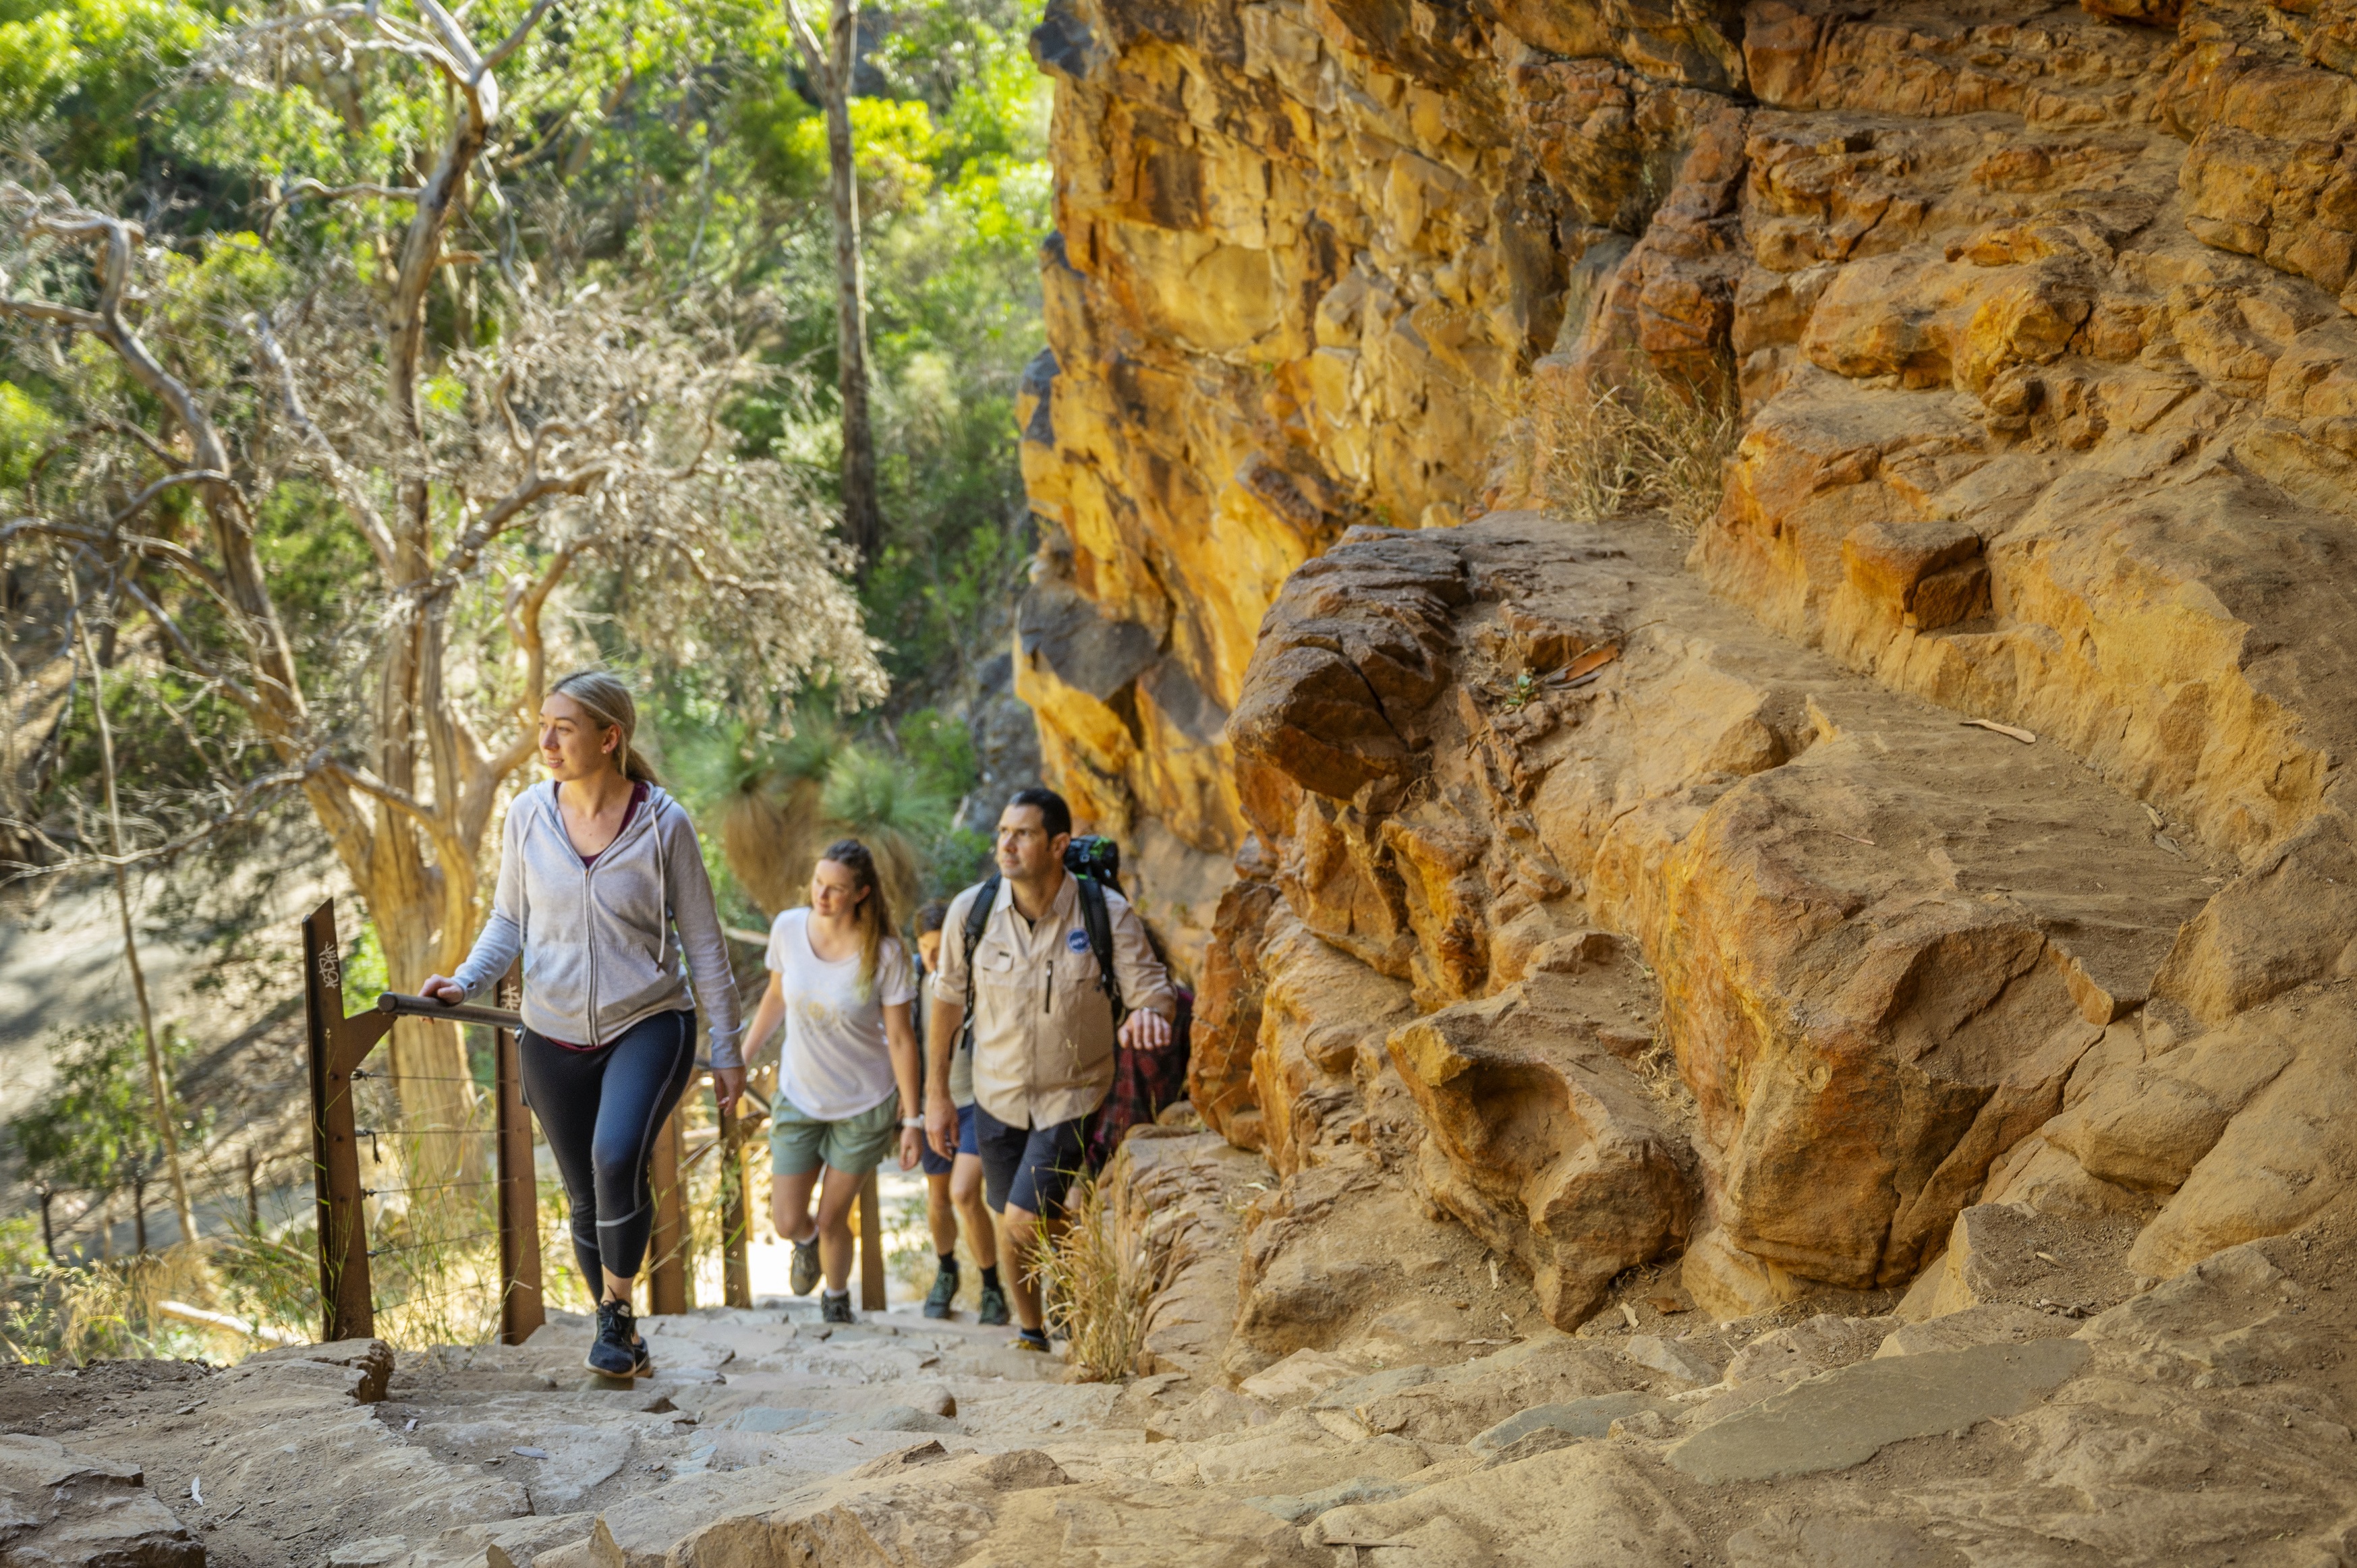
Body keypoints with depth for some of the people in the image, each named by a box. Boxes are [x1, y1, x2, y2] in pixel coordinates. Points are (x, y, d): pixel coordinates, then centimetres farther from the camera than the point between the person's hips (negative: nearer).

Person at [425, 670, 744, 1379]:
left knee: (617, 1158, -28)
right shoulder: (528, 816, -2)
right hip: (556, 1036, 4)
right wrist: (465, 981, -11)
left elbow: (703, 941, -3)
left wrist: (726, 1049, -1)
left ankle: (616, 1307, -5)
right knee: (588, 1201, 11)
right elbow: (509, 921, 9)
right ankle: (622, 1340, 32)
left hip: (649, 1026, -3)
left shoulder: (663, 823, -10)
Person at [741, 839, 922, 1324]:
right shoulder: (788, 929, -13)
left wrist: (912, 1119, -10)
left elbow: (901, 1038, -13)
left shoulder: (885, 955, -20)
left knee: (832, 1220, 7)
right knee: (787, 1221, 3)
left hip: (865, 1106, -2)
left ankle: (837, 1299, 38)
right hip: (799, 1099, 2)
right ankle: (808, 1244, 42)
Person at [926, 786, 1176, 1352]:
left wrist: (1148, 1013, -41)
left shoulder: (1108, 914, -17)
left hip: (1072, 1095, -3)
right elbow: (947, 1001, 1)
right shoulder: (971, 910, -11)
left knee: (1025, 1222, -15)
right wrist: (937, 1093, 5)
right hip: (997, 1096, 3)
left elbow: (1152, 986, -15)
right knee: (1013, 1231, 14)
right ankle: (1032, 1334, 39)